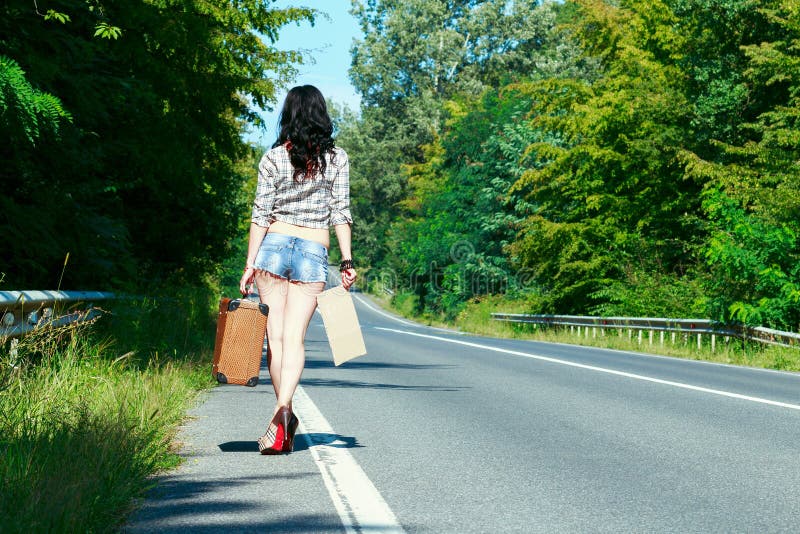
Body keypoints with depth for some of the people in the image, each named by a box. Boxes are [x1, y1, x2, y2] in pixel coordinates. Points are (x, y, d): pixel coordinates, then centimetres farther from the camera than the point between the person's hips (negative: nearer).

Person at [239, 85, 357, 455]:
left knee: (275, 335, 7)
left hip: (274, 246, 0)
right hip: (314, 253, 0)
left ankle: (285, 411, 5)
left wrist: (250, 264, 3)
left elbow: (261, 215, 0)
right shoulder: (337, 158, 4)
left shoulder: (273, 158, 2)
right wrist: (348, 261, 3)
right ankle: (283, 408, -26)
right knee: (294, 338, -5)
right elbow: (340, 213, 0)